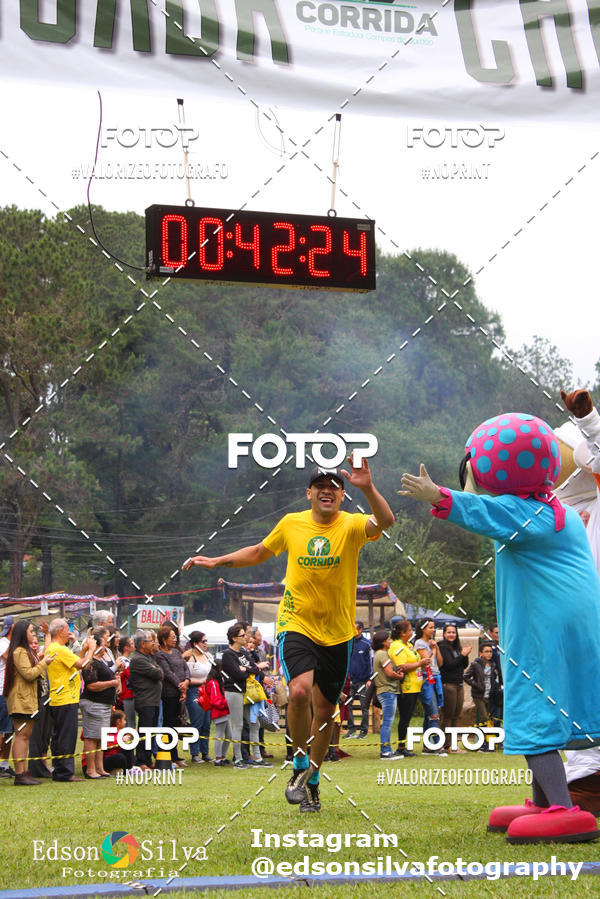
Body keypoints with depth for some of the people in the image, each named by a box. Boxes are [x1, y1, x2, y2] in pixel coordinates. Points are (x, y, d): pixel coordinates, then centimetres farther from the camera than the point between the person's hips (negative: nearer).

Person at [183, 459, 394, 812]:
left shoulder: (351, 525, -6)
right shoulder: (291, 524, 1)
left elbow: (385, 521, -28)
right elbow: (260, 552, 20)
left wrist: (368, 488, -44)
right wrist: (216, 562, 15)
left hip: (338, 634, 1)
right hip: (296, 626, -1)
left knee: (325, 709, 9)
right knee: (300, 691, -25)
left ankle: (313, 781, 30)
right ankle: (301, 766, -4)